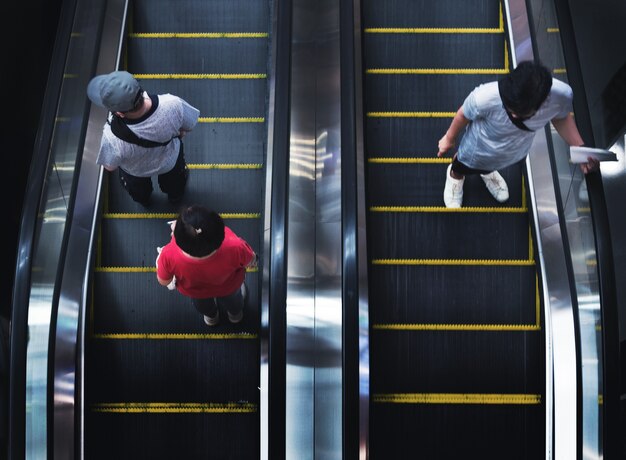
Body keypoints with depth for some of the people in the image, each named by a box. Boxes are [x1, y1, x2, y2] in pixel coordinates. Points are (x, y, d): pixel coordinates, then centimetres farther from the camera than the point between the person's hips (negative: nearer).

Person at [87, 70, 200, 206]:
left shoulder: (112, 136, -45)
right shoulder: (172, 104, -44)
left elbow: (110, 166, -22)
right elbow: (189, 126, -20)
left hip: (135, 173, -1)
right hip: (171, 160, 1)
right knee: (175, 184, 40)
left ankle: (145, 201, 72)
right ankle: (175, 196, 73)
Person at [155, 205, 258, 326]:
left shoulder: (169, 255, -44)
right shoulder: (234, 248, -47)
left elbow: (163, 281, -20)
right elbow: (250, 260, -21)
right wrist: (252, 261, 3)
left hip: (193, 290, 1)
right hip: (228, 286, 0)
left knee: (201, 302, 39)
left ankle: (210, 316, 72)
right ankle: (235, 312, 71)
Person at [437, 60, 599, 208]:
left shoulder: (562, 95, -38)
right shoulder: (486, 97, -46)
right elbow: (464, 115, -22)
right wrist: (449, 138, -3)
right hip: (477, 151, -2)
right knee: (462, 168, 33)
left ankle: (487, 171, 74)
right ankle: (455, 176, 69)